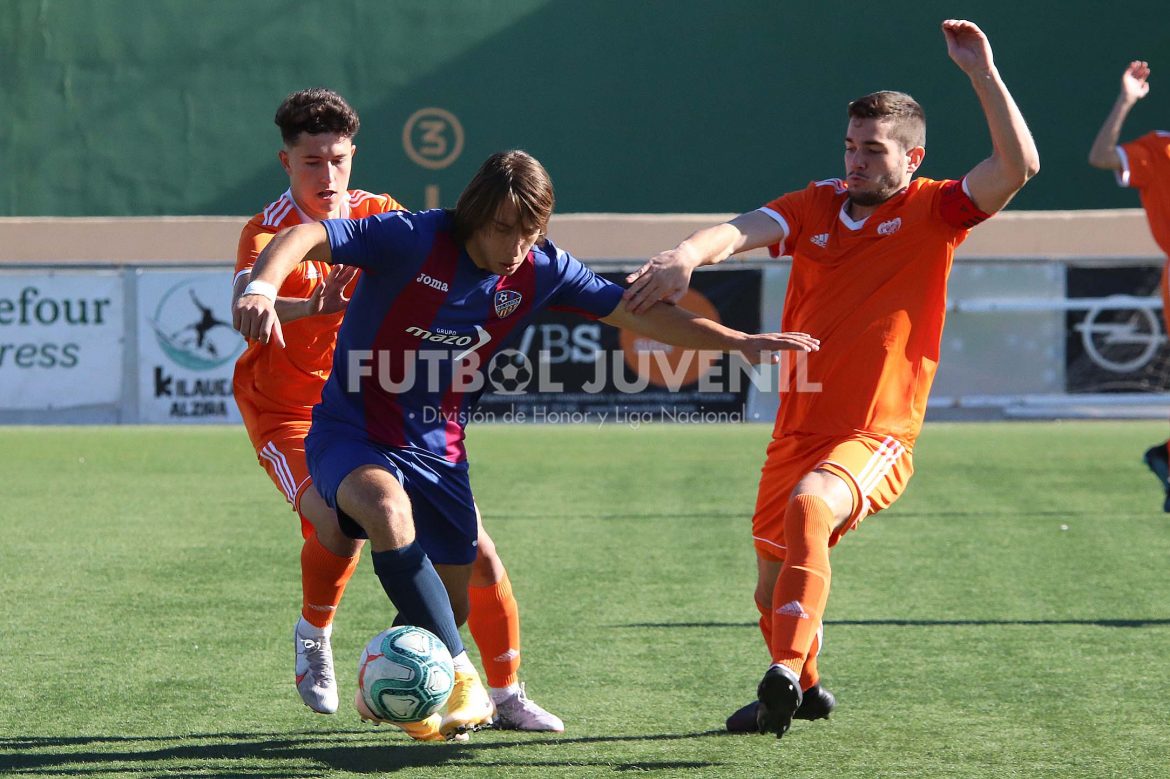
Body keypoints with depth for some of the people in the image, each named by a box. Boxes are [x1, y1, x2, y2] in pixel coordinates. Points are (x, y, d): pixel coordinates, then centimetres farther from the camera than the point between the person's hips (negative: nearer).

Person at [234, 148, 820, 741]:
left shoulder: (541, 272, -5)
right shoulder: (414, 240, -21)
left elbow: (636, 314, 3)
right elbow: (304, 238, -27)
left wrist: (739, 341, -3)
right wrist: (262, 289, -48)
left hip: (438, 451, 6)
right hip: (352, 437, -6)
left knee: (456, 596, 10)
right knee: (389, 508, -37)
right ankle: (459, 678, -33)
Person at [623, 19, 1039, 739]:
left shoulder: (933, 212, -3)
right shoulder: (817, 206, 6)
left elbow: (1020, 165, -18)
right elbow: (743, 231, -13)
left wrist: (982, 72, -23)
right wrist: (690, 255, -35)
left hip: (877, 438, -5)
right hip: (798, 430, 6)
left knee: (809, 505, -37)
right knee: (773, 587, 16)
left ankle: (786, 674, -41)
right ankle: (806, 690, 45)